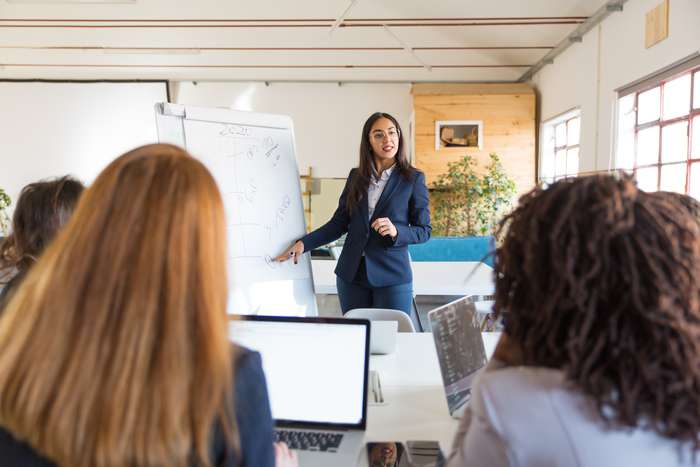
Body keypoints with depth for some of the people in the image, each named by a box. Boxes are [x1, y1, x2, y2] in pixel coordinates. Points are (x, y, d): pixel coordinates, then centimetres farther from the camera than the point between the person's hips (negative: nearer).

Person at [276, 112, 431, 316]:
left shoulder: (413, 179, -2)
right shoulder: (356, 176, 8)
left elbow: (424, 230, 0)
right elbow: (339, 223, 8)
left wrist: (396, 231, -19)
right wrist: (303, 243, -2)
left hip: (392, 276, -3)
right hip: (351, 275, 3)